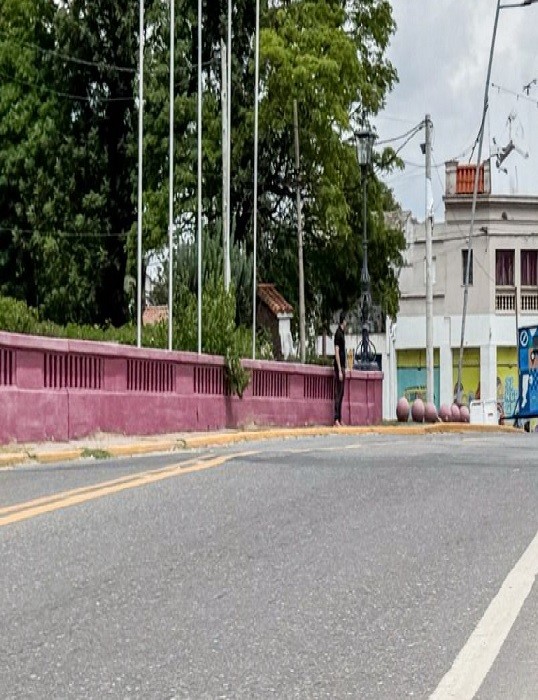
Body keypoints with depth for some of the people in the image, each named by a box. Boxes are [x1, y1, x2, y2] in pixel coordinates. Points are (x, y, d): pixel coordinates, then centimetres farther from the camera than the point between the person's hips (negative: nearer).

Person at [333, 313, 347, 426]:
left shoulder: (342, 333, 15)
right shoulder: (338, 333, -14)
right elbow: (337, 352, -18)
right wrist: (340, 370, -21)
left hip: (342, 367, 9)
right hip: (339, 367, -9)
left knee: (341, 394, 9)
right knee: (338, 393, -10)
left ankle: (339, 419, 12)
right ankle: (336, 419, -10)